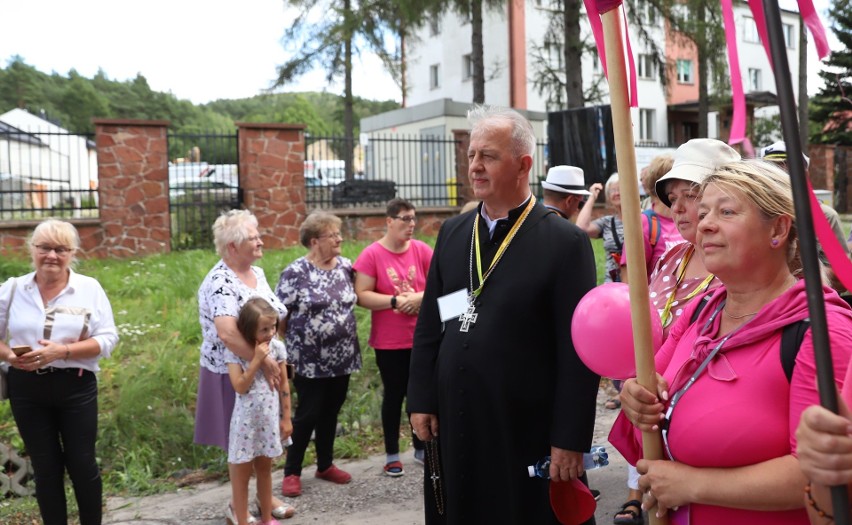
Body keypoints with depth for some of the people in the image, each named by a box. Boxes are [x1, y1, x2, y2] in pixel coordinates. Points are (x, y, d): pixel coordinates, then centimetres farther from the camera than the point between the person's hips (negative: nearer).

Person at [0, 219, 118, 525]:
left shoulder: (90, 288, -5)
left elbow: (107, 339, -9)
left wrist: (62, 351, -22)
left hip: (76, 388, -2)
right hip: (27, 389, 2)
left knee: (82, 463, 7)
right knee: (45, 467, 11)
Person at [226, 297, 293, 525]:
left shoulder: (277, 347, -4)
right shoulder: (235, 351, -13)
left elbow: (283, 385, 2)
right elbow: (240, 386, -19)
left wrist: (286, 418, 4)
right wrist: (257, 359, -24)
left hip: (270, 417, 3)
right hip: (246, 419, -3)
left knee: (265, 468, 17)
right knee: (242, 472, 7)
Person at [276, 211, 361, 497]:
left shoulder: (345, 266, 5)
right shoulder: (295, 272, -12)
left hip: (341, 358, 5)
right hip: (310, 361, -5)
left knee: (331, 412, 15)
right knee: (308, 414, 1)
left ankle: (325, 465, 31)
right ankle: (292, 472, 18)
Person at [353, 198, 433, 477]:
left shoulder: (422, 250, -1)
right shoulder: (372, 254, -9)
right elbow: (362, 296, -11)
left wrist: (419, 297, -17)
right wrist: (395, 301, -19)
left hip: (422, 338, 3)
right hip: (389, 341, -2)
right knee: (394, 395, 9)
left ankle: (420, 448, 31)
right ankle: (392, 454, 23)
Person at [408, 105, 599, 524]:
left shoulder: (564, 242, -11)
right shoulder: (452, 233, 6)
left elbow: (577, 350, -12)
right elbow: (427, 326, 9)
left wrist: (570, 439, -12)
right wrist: (421, 401, 6)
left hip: (526, 433, -5)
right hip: (452, 426, 5)